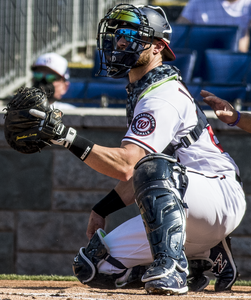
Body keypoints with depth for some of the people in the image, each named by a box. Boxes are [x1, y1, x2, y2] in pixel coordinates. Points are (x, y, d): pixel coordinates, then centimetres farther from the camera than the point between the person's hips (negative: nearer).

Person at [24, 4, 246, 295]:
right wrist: (101, 210, 14)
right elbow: (136, 168, 21)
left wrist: (70, 139, -37)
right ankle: (200, 258, 10)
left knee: (155, 167, -39)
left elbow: (126, 165, -30)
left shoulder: (162, 96, -17)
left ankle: (170, 266, -43)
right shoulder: (141, 94, 16)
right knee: (92, 265, 2)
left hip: (222, 199, -10)